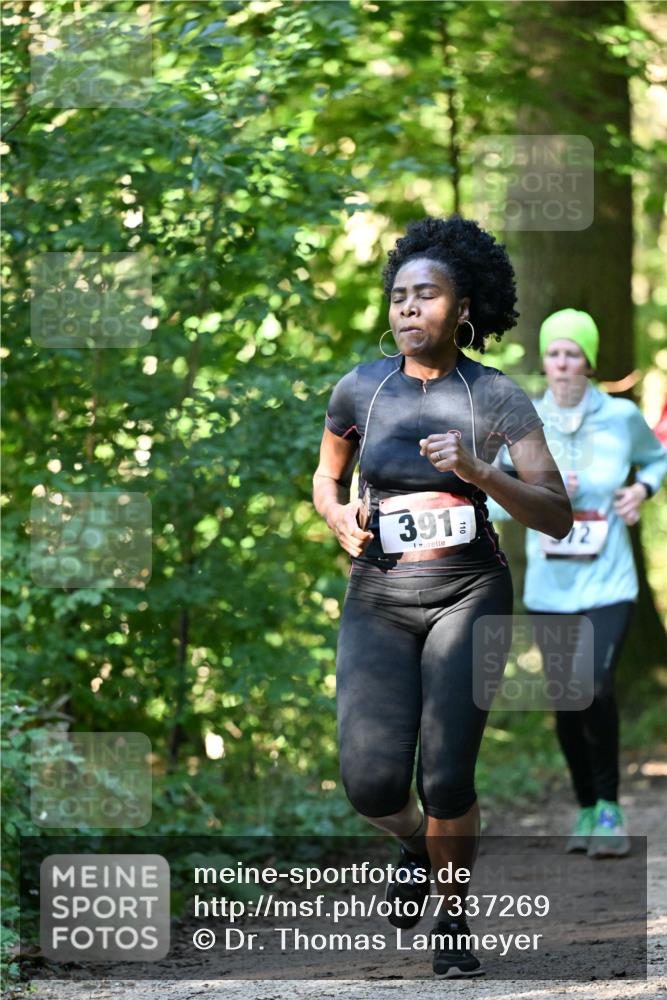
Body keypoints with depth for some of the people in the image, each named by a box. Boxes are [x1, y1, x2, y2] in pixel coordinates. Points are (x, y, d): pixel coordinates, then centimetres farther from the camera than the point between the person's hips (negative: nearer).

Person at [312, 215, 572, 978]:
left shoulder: (500, 399, -7)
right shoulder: (360, 388, 0)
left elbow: (558, 519, -11)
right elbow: (326, 478, 18)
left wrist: (475, 472, -27)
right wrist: (339, 519, -5)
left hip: (468, 597, -2)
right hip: (379, 601, 2)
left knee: (446, 777, -16)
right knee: (373, 784, -14)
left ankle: (452, 919, 13)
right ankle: (416, 843, 25)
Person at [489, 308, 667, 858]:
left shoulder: (621, 416, -1)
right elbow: (493, 502, 5)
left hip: (607, 582, -2)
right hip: (549, 585, 2)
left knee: (594, 686, -21)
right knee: (566, 702, 5)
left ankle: (610, 805, -5)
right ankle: (587, 809, 23)